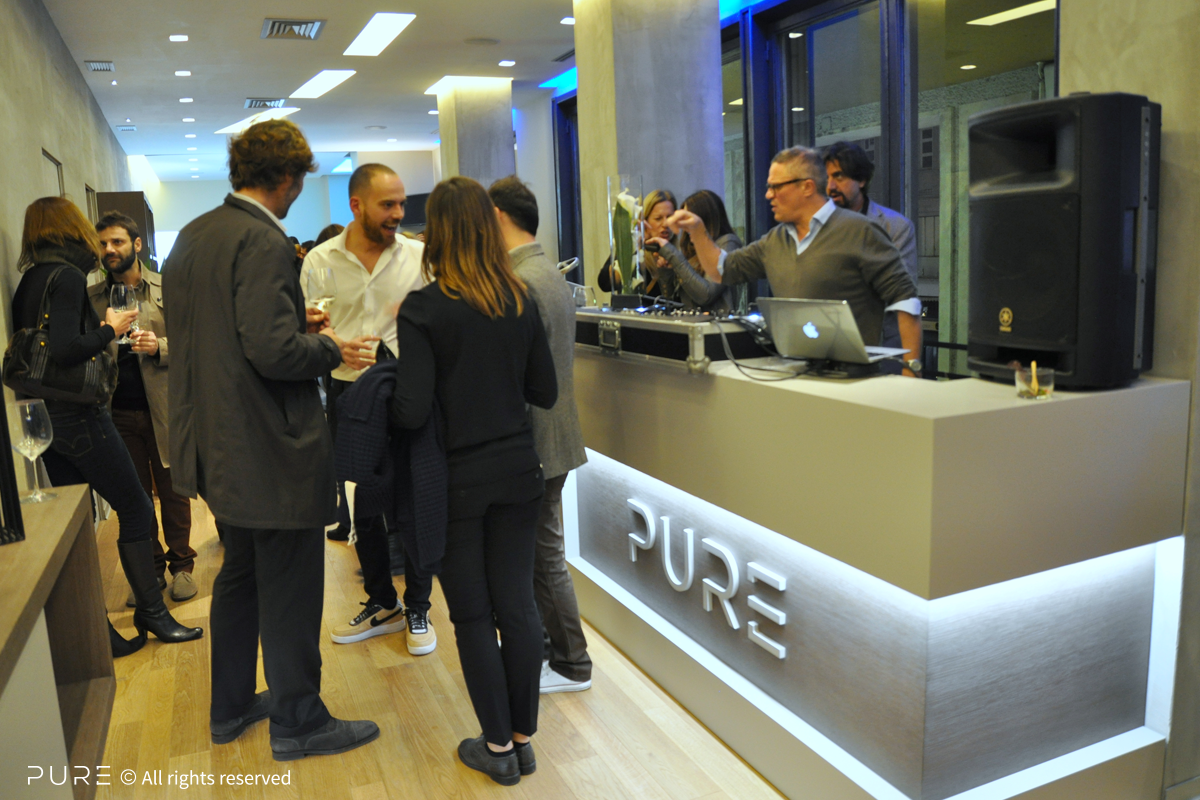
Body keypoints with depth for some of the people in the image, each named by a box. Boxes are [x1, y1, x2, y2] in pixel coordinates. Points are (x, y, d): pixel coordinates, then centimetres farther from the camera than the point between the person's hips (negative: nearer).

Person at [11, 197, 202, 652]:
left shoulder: (29, 280, 12)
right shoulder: (67, 276, -13)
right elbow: (65, 349, -24)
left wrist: (99, 331, 11)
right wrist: (109, 330, -9)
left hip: (43, 416, 9)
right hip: (77, 415, -9)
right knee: (135, 508, 3)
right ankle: (151, 612, 13)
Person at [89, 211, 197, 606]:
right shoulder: (91, 297, 8)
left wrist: (159, 346, -18)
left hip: (164, 407, -2)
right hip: (118, 411, 2)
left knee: (173, 491, 7)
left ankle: (181, 565, 19)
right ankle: (149, 569, 22)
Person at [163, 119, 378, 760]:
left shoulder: (192, 235, 10)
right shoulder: (263, 240, -20)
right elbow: (272, 349, -28)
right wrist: (327, 346, -9)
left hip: (219, 443, 10)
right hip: (270, 447, -10)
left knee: (241, 575, 23)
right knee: (290, 590, 5)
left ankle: (230, 707, 38)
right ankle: (297, 721, 21)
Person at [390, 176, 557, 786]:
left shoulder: (422, 309, -14)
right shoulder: (521, 302, 0)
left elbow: (412, 410, -18)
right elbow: (544, 392, 5)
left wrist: (383, 398, 2)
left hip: (456, 479, -4)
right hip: (517, 471, 4)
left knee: (473, 615, 9)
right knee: (517, 603, 12)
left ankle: (498, 747, 22)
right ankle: (522, 737, 26)